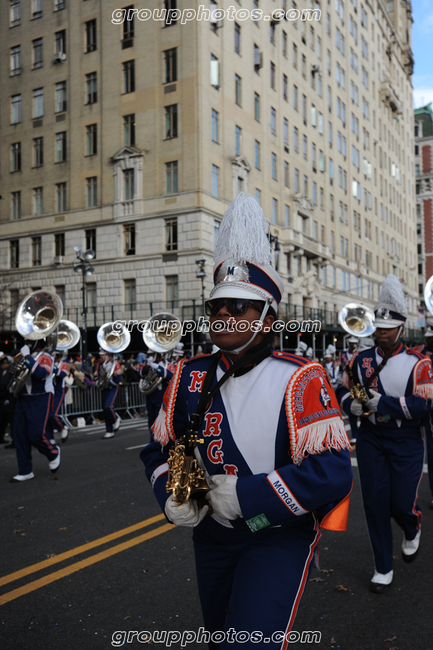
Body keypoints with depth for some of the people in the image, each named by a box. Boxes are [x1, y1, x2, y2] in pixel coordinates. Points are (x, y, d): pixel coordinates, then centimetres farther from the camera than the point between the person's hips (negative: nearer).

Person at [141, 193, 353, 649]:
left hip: (279, 539, -5)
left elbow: (333, 472, -24)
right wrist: (170, 495, -11)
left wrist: (245, 494, -24)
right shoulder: (190, 376, -3)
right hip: (210, 537, 6)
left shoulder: (300, 379, -18)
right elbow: (160, 448, 8)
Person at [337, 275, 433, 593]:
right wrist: (351, 404, -12)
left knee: (402, 504, 1)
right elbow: (342, 390, 10)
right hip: (371, 440, 3)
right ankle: (383, 568, 20)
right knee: (375, 504, 4)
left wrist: (385, 402, -24)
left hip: (407, 443, -2)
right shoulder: (362, 360, 3)